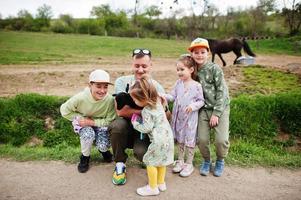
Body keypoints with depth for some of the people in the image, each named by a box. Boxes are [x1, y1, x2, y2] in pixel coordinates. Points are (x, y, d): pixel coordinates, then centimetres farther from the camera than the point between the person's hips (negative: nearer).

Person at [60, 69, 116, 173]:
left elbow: (110, 120, -22)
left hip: (100, 122, 1)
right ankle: (85, 157, 2)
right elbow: (64, 110, -14)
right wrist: (80, 118, -23)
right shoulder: (80, 98, -30)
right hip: (82, 121, 0)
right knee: (89, 135, -31)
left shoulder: (110, 99, -30)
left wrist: (92, 122, -30)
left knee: (103, 146, -20)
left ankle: (103, 149, 22)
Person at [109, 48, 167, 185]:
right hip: (127, 126, 1)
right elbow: (121, 111, -19)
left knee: (141, 152, -29)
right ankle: (120, 164, -5)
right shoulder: (122, 82, -8)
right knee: (117, 125, -33)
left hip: (146, 129, 0)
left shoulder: (157, 88, -6)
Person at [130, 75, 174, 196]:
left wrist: (135, 123, -5)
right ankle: (161, 183, 34)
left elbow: (147, 128, -20)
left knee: (150, 161, 6)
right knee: (161, 160, 21)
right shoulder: (157, 101, 3)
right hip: (167, 136, 9)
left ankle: (153, 188, 18)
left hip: (158, 140, -9)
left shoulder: (146, 111, -19)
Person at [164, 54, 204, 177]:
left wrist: (193, 106, -23)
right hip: (178, 117, 4)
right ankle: (180, 161, 34)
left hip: (190, 118, -4)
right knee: (180, 139, 17)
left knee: (190, 140, 8)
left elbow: (201, 101, -5)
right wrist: (164, 97, -20)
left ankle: (189, 164, 25)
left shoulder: (196, 85, -10)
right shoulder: (178, 83, 1)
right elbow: (172, 96, -1)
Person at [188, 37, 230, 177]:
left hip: (220, 108, -3)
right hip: (204, 109, 3)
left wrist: (216, 113, -13)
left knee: (221, 139, -11)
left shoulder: (215, 68, -10)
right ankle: (206, 161, 26)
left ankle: (220, 161, 21)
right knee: (202, 139, -4)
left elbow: (222, 91, -11)